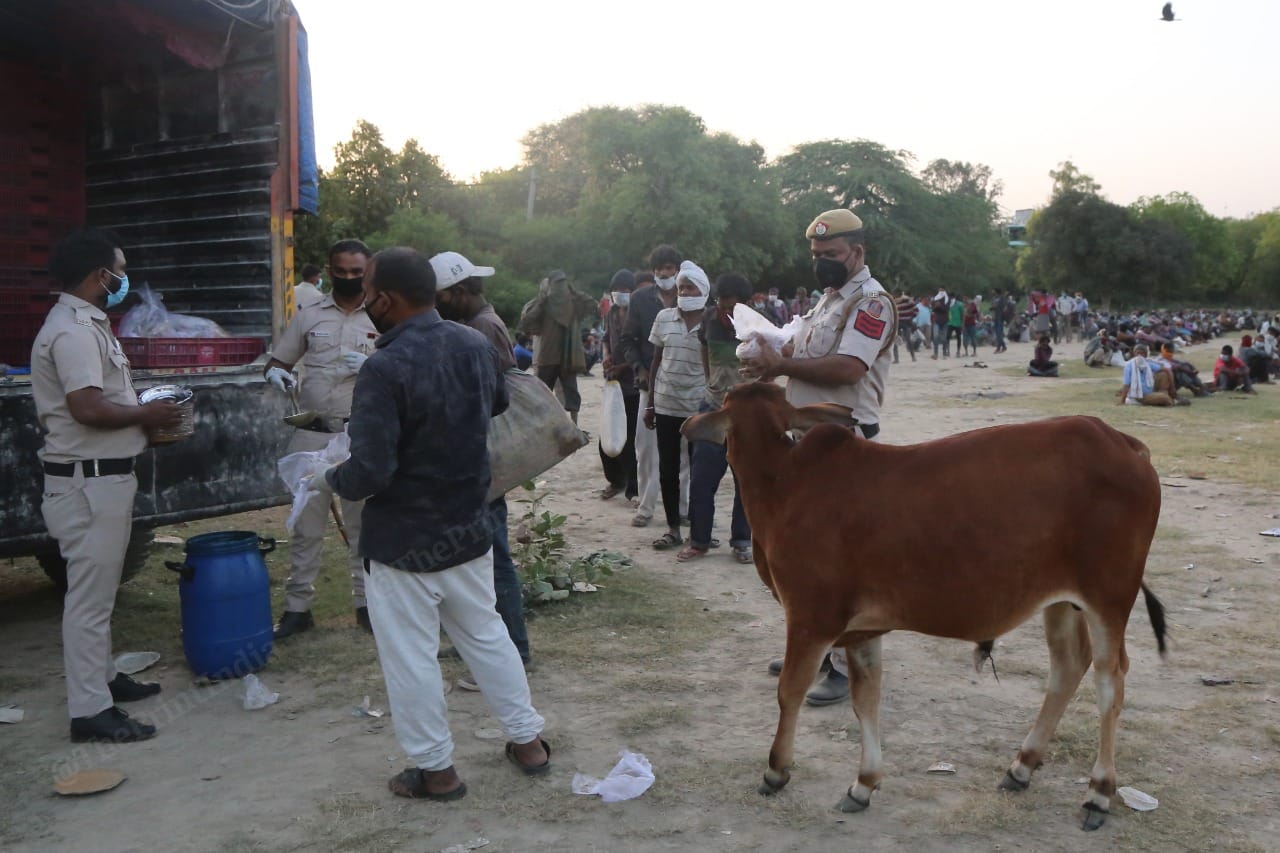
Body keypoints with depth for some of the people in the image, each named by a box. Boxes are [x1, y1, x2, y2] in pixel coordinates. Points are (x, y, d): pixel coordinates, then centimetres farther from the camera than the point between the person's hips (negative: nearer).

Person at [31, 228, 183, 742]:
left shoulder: (86, 324, 14)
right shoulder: (73, 330, -18)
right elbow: (87, 408, -27)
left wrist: (142, 416, 9)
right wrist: (146, 415, -13)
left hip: (104, 476, 11)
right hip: (89, 481, -11)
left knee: (96, 588, 20)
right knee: (90, 594, -5)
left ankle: (101, 676, 34)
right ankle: (90, 711, 2)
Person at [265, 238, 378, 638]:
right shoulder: (308, 316, 9)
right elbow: (277, 362, 13)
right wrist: (278, 376, -10)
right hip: (312, 435, 2)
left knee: (363, 523, 7)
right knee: (306, 526, 7)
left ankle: (366, 602, 19)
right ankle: (297, 607, 15)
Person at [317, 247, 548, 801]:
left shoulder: (386, 369, -25)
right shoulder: (477, 346, -3)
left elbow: (370, 472, -27)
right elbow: (498, 404, 18)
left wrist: (329, 480, -7)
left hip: (404, 542, -7)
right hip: (470, 529, 7)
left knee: (411, 658, 10)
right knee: (486, 635, 22)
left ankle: (436, 769, 24)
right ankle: (528, 741, 33)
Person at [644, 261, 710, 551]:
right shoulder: (664, 318, 2)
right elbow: (656, 361, 8)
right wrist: (650, 403, 7)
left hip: (699, 407, -2)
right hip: (666, 405, 2)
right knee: (667, 469, 6)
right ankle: (672, 528, 17)